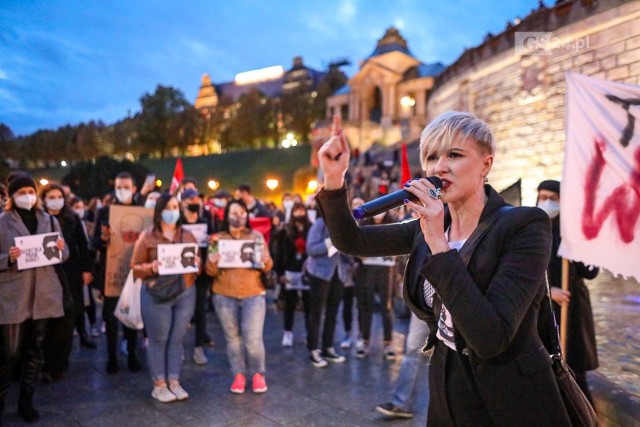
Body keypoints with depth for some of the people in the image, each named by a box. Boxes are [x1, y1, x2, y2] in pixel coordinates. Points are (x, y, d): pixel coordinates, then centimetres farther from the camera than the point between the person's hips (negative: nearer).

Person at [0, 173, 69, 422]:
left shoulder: (49, 221, 8)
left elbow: (63, 257, 10)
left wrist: (61, 248, -11)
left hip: (42, 294, 4)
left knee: (35, 351, 11)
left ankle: (26, 401, 24)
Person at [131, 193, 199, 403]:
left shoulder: (188, 236, 9)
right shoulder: (147, 236, -3)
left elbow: (196, 264, 14)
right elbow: (136, 267, -2)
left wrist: (196, 264, -9)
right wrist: (151, 267, -21)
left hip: (186, 293, 4)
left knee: (177, 340, 10)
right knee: (158, 340, 4)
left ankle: (174, 382, 20)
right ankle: (159, 385, 15)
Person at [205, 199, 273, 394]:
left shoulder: (257, 236, 5)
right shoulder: (218, 239, 4)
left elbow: (267, 265, 4)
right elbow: (211, 272, 1)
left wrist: (266, 261, -19)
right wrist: (211, 262, -21)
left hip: (253, 294, -1)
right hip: (224, 296, 1)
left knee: (253, 338, -7)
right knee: (233, 337, 7)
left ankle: (258, 374, 13)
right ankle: (238, 375, 21)